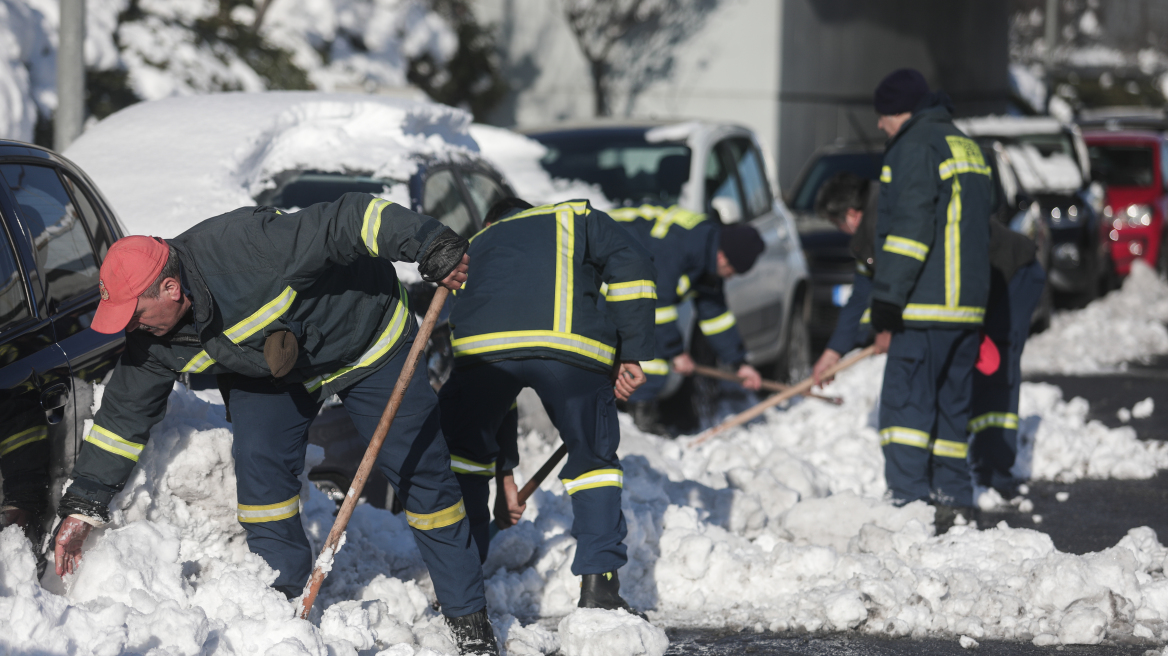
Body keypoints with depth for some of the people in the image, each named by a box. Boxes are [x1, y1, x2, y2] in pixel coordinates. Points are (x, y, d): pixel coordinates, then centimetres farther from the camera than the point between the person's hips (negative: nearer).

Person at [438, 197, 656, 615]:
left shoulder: (475, 248, 40)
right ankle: (598, 586, 9)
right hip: (573, 345, -1)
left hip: (480, 344, 1)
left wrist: (504, 471, 44)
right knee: (594, 460, 18)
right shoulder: (575, 219, 35)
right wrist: (632, 355, 11)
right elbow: (630, 264, 11)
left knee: (462, 452, 23)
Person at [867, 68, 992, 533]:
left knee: (906, 404, -9)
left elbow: (909, 232, -17)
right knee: (951, 407, 13)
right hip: (968, 305, 9)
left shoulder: (916, 146, -9)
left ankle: (908, 503, -15)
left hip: (925, 307, -9)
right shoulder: (967, 148, 20)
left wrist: (886, 309, -16)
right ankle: (955, 505, 13)